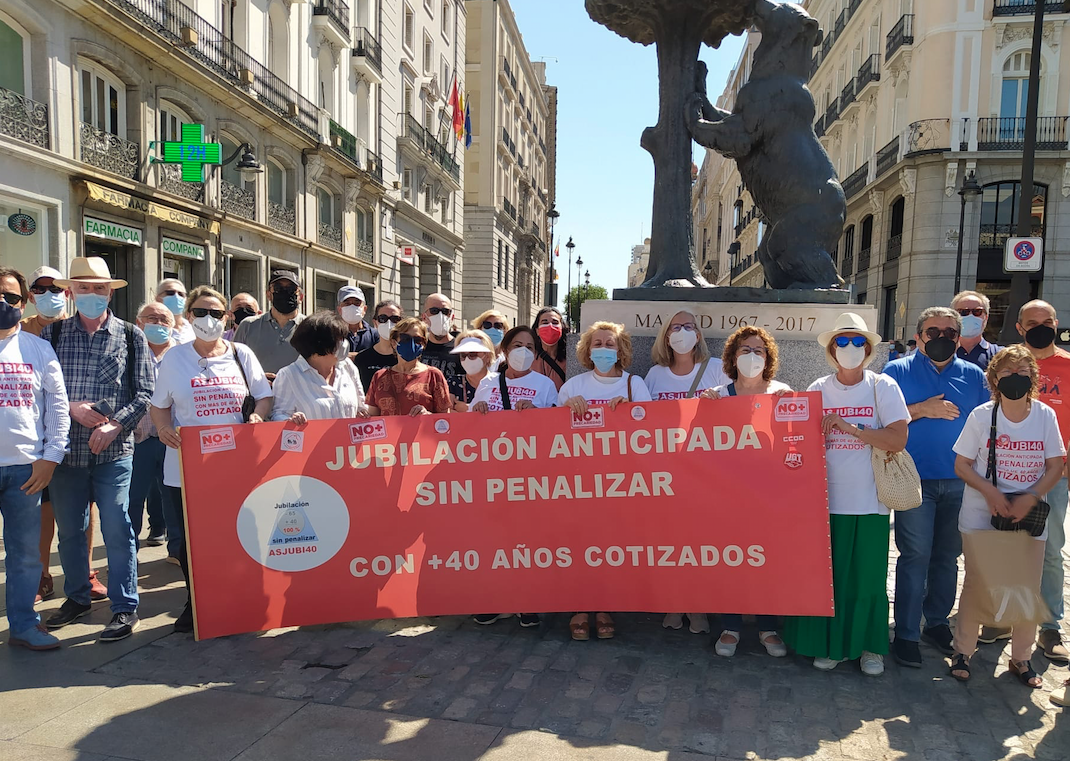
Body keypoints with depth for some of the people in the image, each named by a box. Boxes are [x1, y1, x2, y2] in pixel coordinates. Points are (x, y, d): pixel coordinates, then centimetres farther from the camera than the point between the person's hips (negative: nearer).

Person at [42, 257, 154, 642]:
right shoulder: (53, 334, 7)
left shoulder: (131, 336, 2)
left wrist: (115, 425, -13)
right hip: (66, 448, 3)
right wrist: (71, 406, -12)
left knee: (117, 530, -2)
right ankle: (76, 597, 32)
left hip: (114, 451, -3)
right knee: (69, 529, 14)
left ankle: (124, 607, 10)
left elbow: (144, 392, -1)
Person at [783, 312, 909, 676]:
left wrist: (849, 427, -16)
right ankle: (831, 644, 25)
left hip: (869, 502, -1)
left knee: (868, 579, 6)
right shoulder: (818, 390, 4)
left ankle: (871, 647, 26)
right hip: (826, 499, 2)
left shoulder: (883, 387, -1)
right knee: (826, 575, 7)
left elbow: (898, 439, -11)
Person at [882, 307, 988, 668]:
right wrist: (923, 410, -13)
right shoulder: (897, 371, 3)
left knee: (947, 556, 12)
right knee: (915, 556, -4)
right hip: (915, 480, -3)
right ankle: (906, 634, 6)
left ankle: (937, 622, 28)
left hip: (960, 482, 4)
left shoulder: (974, 375, 11)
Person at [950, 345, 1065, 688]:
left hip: (1029, 515, 2)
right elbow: (962, 464, -2)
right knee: (976, 583, 5)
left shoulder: (1045, 415, -2)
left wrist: (1030, 498, -13)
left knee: (1028, 589, 5)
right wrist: (990, 492, -17)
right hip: (982, 514, -1)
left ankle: (1021, 657, 24)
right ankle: (963, 650, 21)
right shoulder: (981, 415, -7)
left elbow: (1055, 466, 1)